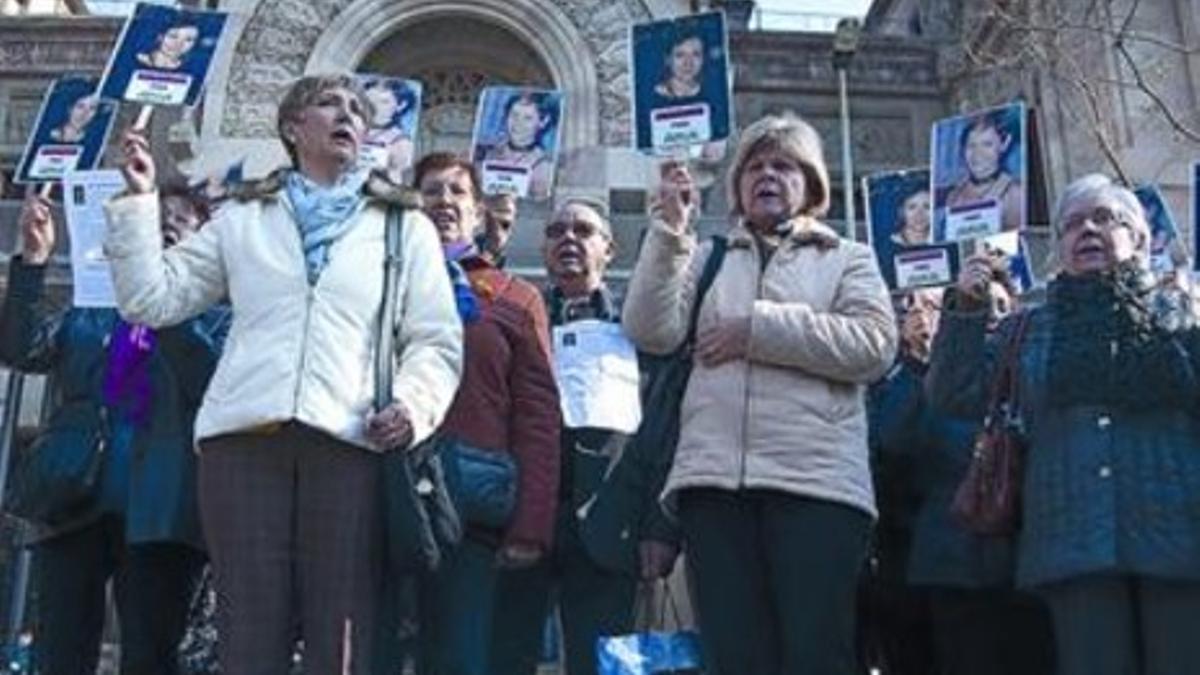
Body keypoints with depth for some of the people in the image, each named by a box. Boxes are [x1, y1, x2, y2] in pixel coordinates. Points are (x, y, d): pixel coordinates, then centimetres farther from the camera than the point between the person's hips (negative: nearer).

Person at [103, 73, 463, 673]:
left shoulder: (404, 225, 18)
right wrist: (138, 200, 10)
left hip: (350, 443, -1)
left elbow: (436, 340, 11)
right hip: (244, 438, 1)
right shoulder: (241, 217, 21)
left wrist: (413, 403, -9)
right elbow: (152, 299, 16)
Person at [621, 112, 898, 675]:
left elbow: (874, 345, -2)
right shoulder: (707, 259, 22)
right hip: (713, 476, 2)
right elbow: (650, 332, 5)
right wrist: (671, 229, 0)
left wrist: (759, 328, -5)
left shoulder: (847, 259, 17)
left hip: (816, 476, -2)